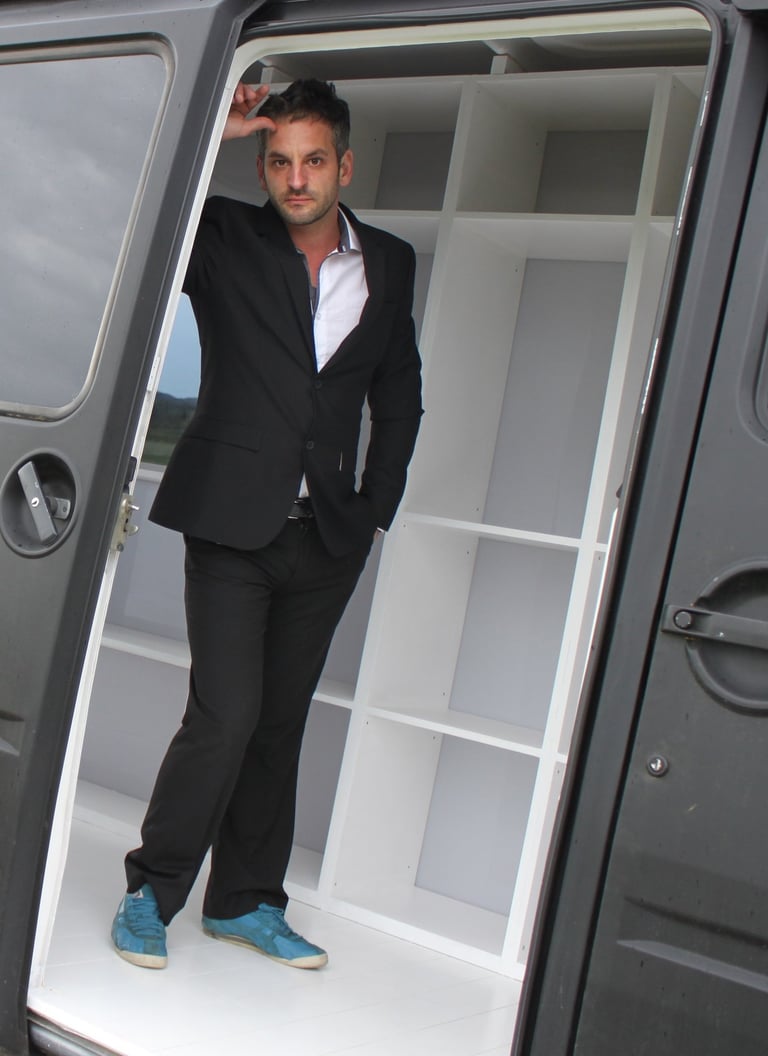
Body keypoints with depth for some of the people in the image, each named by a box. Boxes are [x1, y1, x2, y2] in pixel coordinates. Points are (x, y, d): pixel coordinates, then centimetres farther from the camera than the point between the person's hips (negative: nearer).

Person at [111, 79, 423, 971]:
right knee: (226, 715, -10)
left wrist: (375, 510, 11)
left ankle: (245, 902, 25)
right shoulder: (224, 241, -1)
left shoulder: (389, 264, 9)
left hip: (327, 536, 4)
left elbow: (399, 395, 17)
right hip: (233, 525, -4)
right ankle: (151, 891, 12)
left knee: (279, 722, 11)